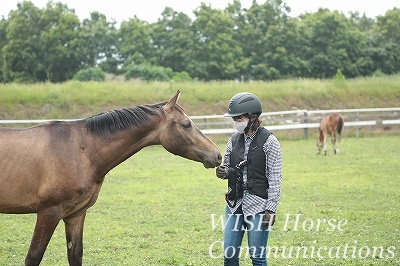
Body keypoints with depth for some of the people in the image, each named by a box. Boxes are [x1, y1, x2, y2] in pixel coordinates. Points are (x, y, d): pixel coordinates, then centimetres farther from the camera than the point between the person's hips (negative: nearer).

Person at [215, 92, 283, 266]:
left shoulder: (269, 142, -9)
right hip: (235, 204, 5)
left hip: (258, 206, -5)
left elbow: (275, 179, -10)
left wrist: (271, 209, -14)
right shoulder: (234, 140, 6)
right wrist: (222, 172, -7)